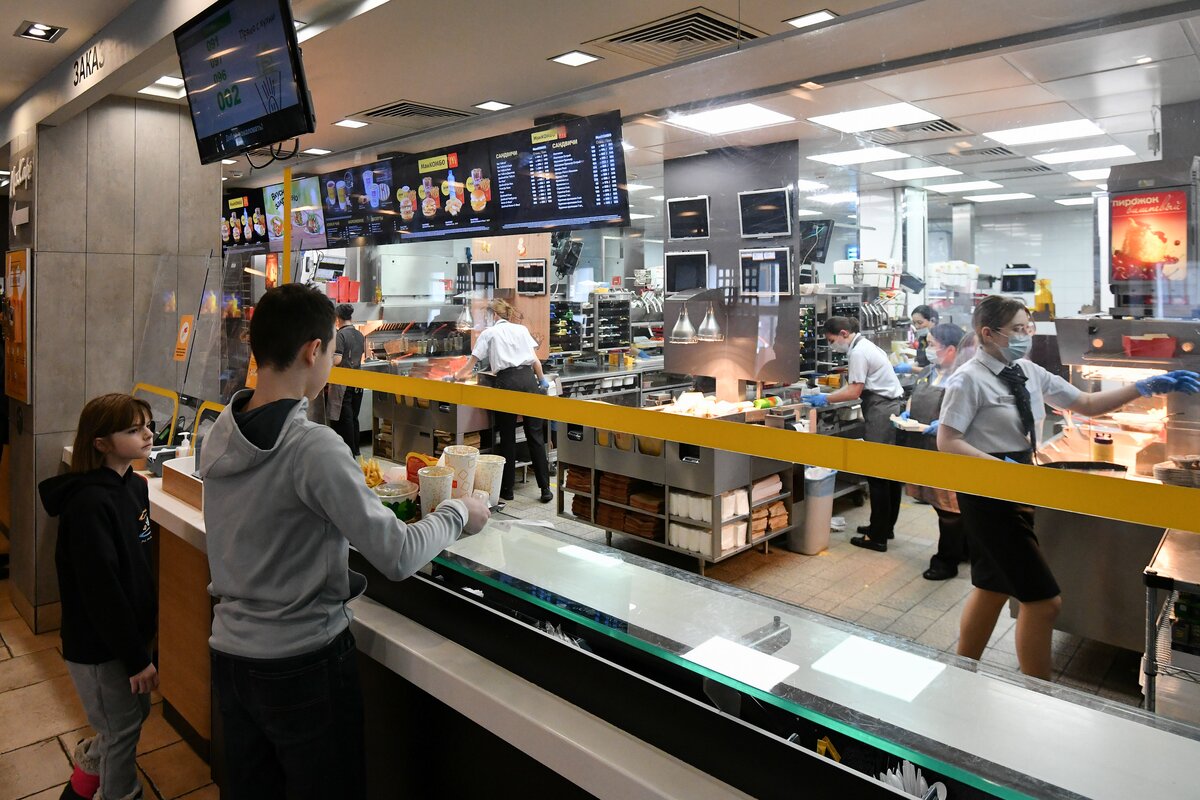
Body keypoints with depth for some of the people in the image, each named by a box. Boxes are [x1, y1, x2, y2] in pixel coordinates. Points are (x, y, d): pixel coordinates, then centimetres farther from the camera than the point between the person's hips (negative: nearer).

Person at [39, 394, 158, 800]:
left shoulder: (134, 485, 1)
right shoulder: (89, 504, -26)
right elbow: (101, 590, -25)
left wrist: (144, 636, 15)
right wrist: (136, 657, -20)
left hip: (131, 632, 8)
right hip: (100, 645, -8)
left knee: (136, 714, 23)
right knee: (123, 729, 11)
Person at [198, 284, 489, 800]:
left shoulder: (219, 434, -2)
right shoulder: (313, 447, -25)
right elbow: (399, 558, -24)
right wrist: (457, 514, -7)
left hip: (230, 654, 7)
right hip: (303, 665, -7)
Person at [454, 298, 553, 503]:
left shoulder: (489, 333, 12)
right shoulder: (521, 329, 18)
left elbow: (472, 361, 15)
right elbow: (535, 359, 12)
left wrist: (458, 375, 32)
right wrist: (542, 380, 26)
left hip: (507, 381, -2)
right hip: (528, 378, 2)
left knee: (507, 437, 7)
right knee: (535, 434, 4)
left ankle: (507, 489, 13)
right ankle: (545, 489, 2)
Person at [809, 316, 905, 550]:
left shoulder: (858, 352, -13)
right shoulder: (864, 345, 17)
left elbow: (855, 391, -15)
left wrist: (825, 399, -6)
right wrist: (828, 395, 12)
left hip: (881, 412, -11)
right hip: (892, 407, 11)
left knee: (877, 474, -5)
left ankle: (877, 536, 0)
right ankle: (886, 526, 27)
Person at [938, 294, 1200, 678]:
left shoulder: (1027, 372, 8)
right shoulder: (970, 380, -15)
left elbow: (1087, 404, 12)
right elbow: (947, 442, -18)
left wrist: (1146, 387, 3)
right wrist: (1004, 467, -24)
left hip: (1015, 492, 9)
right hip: (987, 495, -9)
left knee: (993, 587, 19)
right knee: (1044, 600, -5)